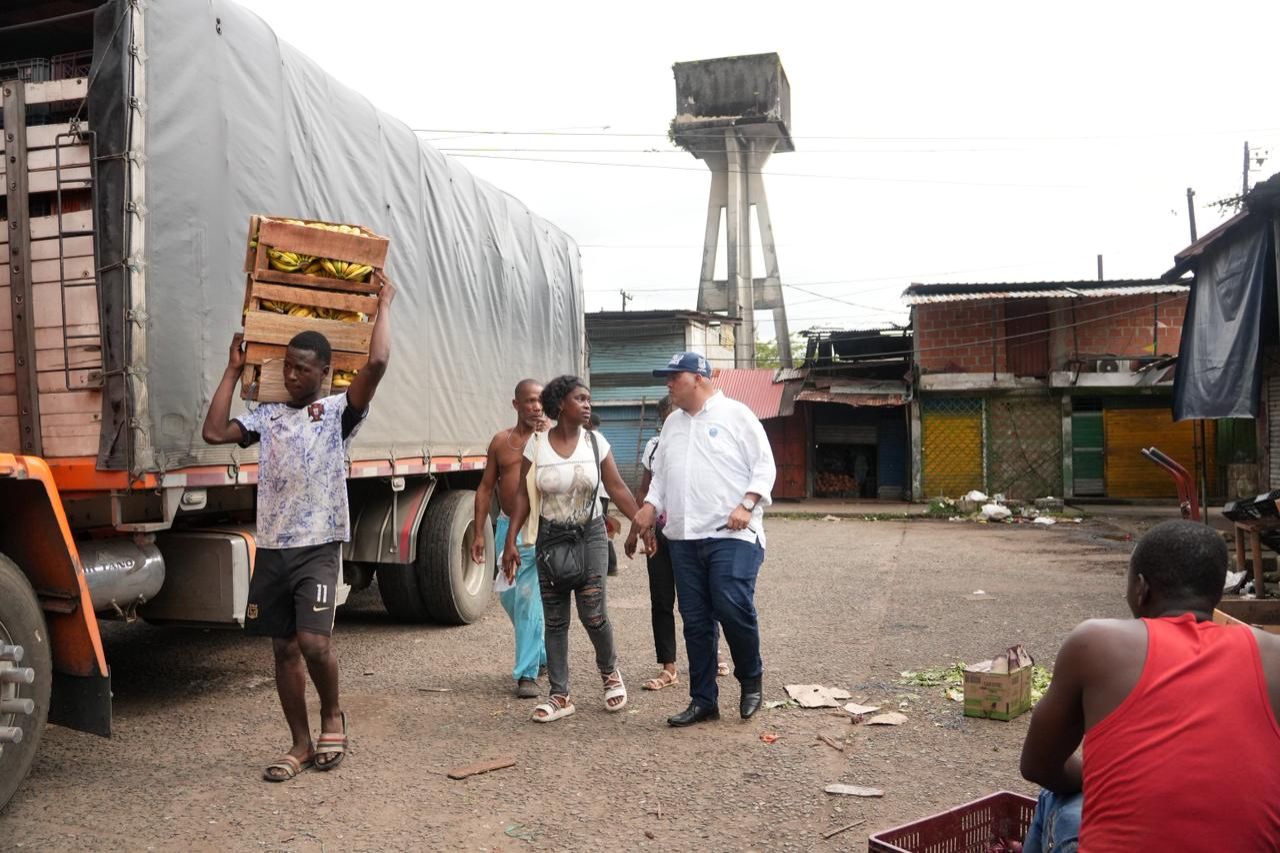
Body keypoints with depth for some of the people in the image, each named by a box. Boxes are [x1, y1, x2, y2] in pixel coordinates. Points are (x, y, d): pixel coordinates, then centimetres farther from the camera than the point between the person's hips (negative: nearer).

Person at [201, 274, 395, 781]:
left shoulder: (339, 412, -1)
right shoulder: (267, 416, 13)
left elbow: (377, 363, -15)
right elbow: (214, 433, 2)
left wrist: (384, 306, -4)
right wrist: (234, 370, 9)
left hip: (318, 549, -5)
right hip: (272, 549, 5)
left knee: (313, 640, -17)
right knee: (283, 648, 9)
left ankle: (332, 714, 12)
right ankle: (301, 745, 21)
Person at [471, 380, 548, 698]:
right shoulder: (501, 441, 8)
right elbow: (486, 487, 10)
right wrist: (478, 533, 6)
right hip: (508, 527, 5)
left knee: (528, 599, -9)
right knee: (509, 595, 14)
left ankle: (527, 673, 0)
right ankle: (543, 653, 37)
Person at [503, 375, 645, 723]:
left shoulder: (595, 442, -1)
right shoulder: (536, 446, -3)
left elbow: (617, 488, 2)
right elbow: (523, 495, 0)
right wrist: (510, 541, -5)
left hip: (590, 536, 0)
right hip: (550, 538, 1)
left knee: (593, 614, -5)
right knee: (555, 621, 3)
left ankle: (609, 671, 25)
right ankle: (560, 696, 12)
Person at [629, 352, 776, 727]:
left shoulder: (735, 414, 0)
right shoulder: (672, 422, 19)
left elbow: (764, 465, -3)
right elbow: (661, 473, 22)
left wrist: (747, 505, -15)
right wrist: (651, 505, 5)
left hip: (731, 534, -6)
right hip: (684, 537, 6)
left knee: (733, 608, -14)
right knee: (695, 620, 7)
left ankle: (751, 680, 12)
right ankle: (703, 700, 17)